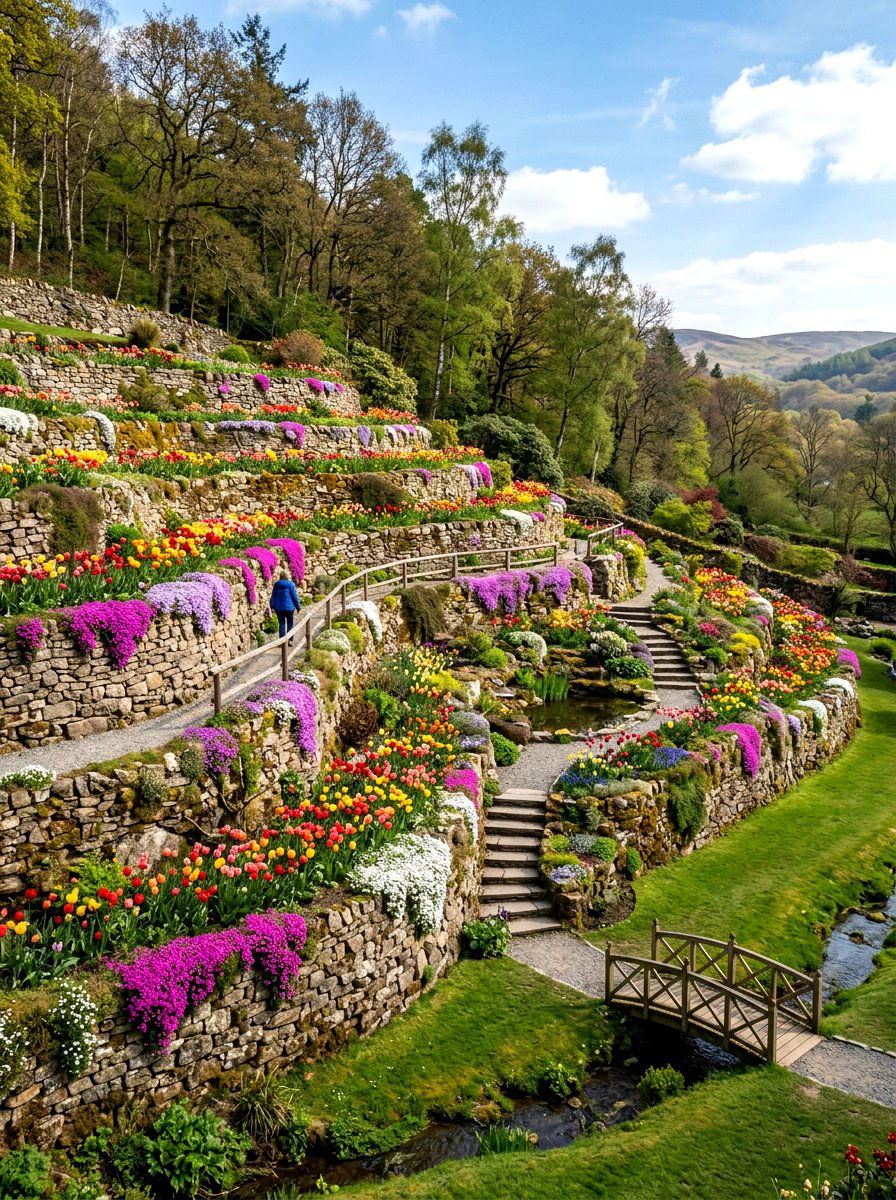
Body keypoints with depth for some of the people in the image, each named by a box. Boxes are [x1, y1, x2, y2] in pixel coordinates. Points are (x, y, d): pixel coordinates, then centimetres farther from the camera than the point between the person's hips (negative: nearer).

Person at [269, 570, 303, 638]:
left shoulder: (276, 584, 3)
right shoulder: (290, 584, -9)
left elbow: (273, 596, 6)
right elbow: (295, 596, -7)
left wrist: (272, 607, 12)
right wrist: (298, 607, 1)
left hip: (278, 608, 3)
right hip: (289, 607, -3)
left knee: (281, 625, 9)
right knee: (290, 624, 10)